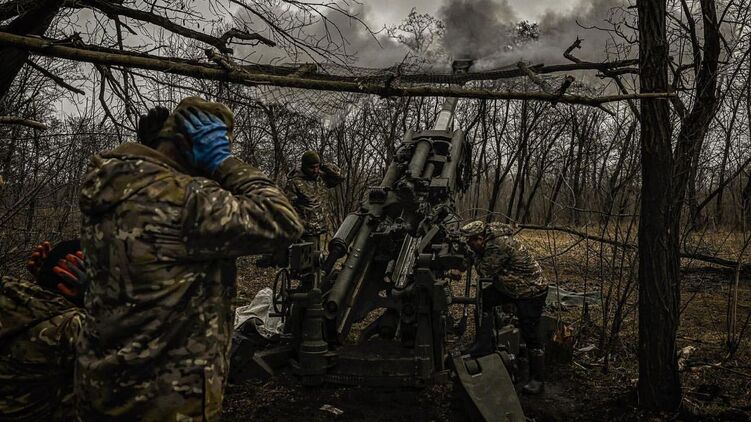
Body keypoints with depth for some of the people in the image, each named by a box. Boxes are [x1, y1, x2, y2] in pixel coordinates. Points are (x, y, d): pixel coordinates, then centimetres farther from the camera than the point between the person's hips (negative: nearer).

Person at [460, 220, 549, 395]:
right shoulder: (491, 238, -1)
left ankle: (538, 380, 10)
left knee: (529, 334, -4)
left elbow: (485, 271, -22)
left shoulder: (499, 245, -30)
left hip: (531, 291, -10)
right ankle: (484, 346, 9)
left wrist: (476, 254, -11)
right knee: (484, 298, 2)